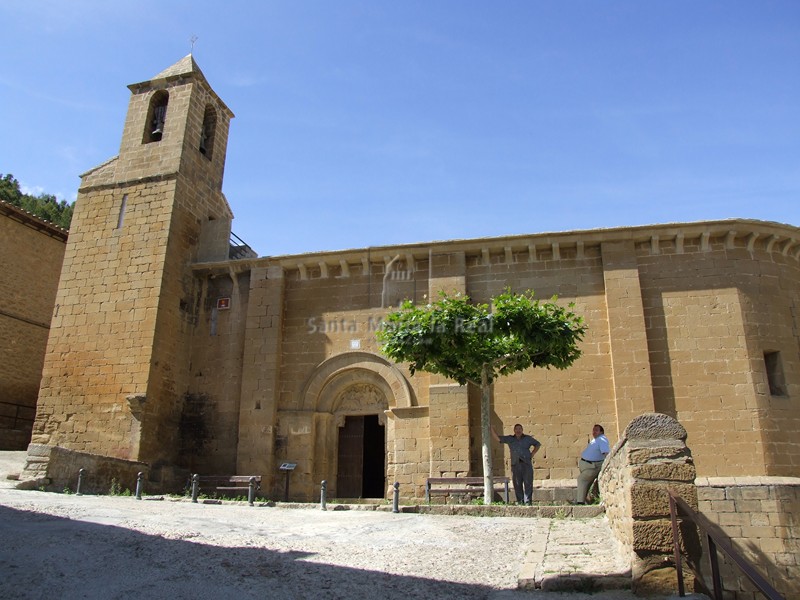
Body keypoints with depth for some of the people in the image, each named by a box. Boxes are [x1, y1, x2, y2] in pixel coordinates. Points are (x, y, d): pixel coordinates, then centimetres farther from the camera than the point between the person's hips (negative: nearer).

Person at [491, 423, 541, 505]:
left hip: (526, 463, -1)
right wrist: (492, 429, -3)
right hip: (515, 464, 1)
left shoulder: (528, 438, 11)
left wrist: (532, 454, 11)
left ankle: (528, 501, -2)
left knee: (528, 483, -5)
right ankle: (520, 501, 8)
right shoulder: (509, 439, 12)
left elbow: (537, 444, 22)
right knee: (517, 484, 1)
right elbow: (497, 438, 9)